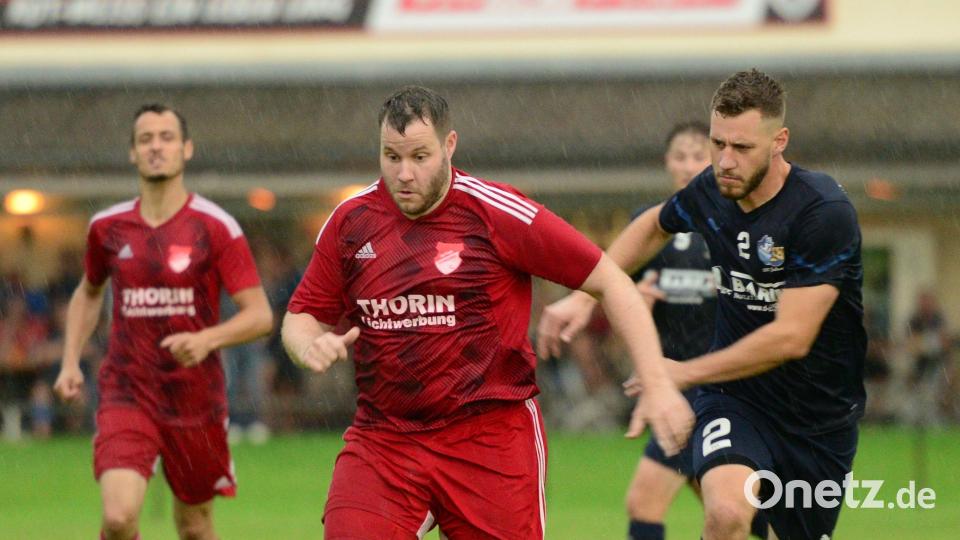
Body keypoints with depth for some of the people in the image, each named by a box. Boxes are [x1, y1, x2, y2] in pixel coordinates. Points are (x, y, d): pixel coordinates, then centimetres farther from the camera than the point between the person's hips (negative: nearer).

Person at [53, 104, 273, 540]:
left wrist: (208, 340, -28)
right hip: (127, 395, 1)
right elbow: (88, 292, 23)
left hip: (195, 401, -1)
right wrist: (71, 362, 11)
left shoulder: (215, 227, -7)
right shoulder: (107, 227, 3)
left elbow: (260, 315, -10)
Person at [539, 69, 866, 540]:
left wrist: (685, 372, -17)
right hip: (734, 397, 2)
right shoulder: (712, 192, -5)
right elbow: (654, 226, 21)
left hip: (820, 418, -2)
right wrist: (584, 296, 12)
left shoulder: (824, 213, -22)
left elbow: (792, 337, -25)